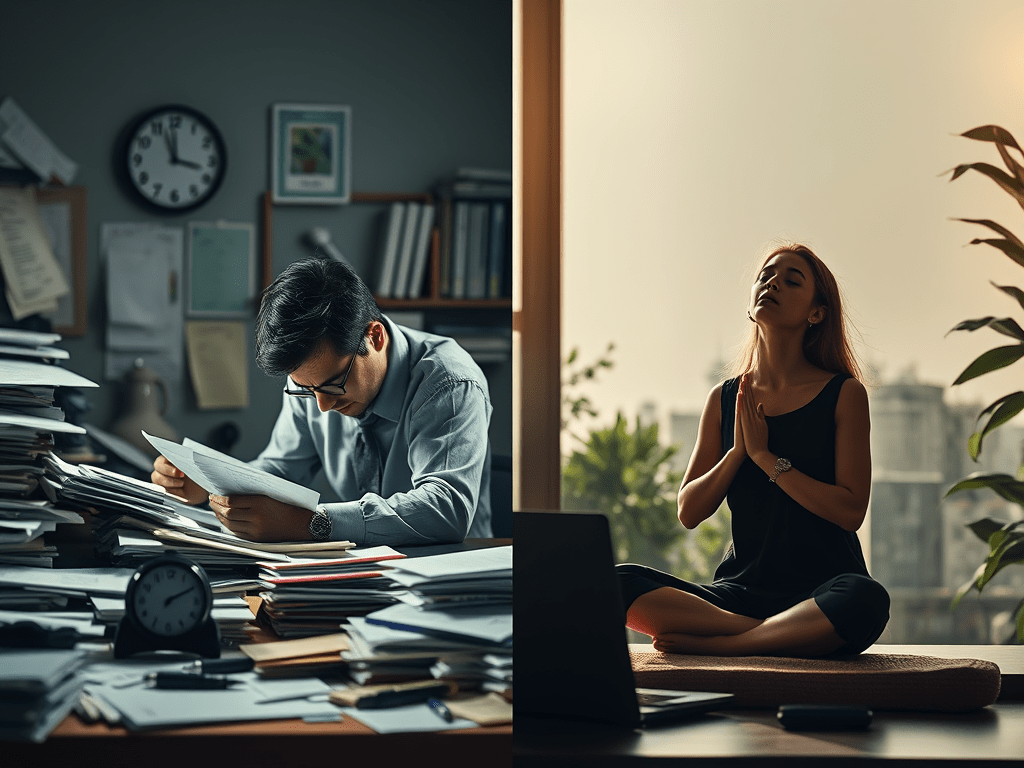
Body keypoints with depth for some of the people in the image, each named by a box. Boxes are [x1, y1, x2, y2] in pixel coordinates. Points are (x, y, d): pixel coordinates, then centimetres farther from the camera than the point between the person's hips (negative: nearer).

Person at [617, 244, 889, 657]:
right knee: (620, 583, -22)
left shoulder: (844, 394, 1)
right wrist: (738, 451, -8)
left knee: (865, 599, -39)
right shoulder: (724, 400, 11)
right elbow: (688, 512, 8)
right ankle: (787, 636, -26)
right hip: (740, 589, 3)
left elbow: (850, 510, -9)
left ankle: (710, 643, -26)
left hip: (820, 588, -3)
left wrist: (764, 455, -11)